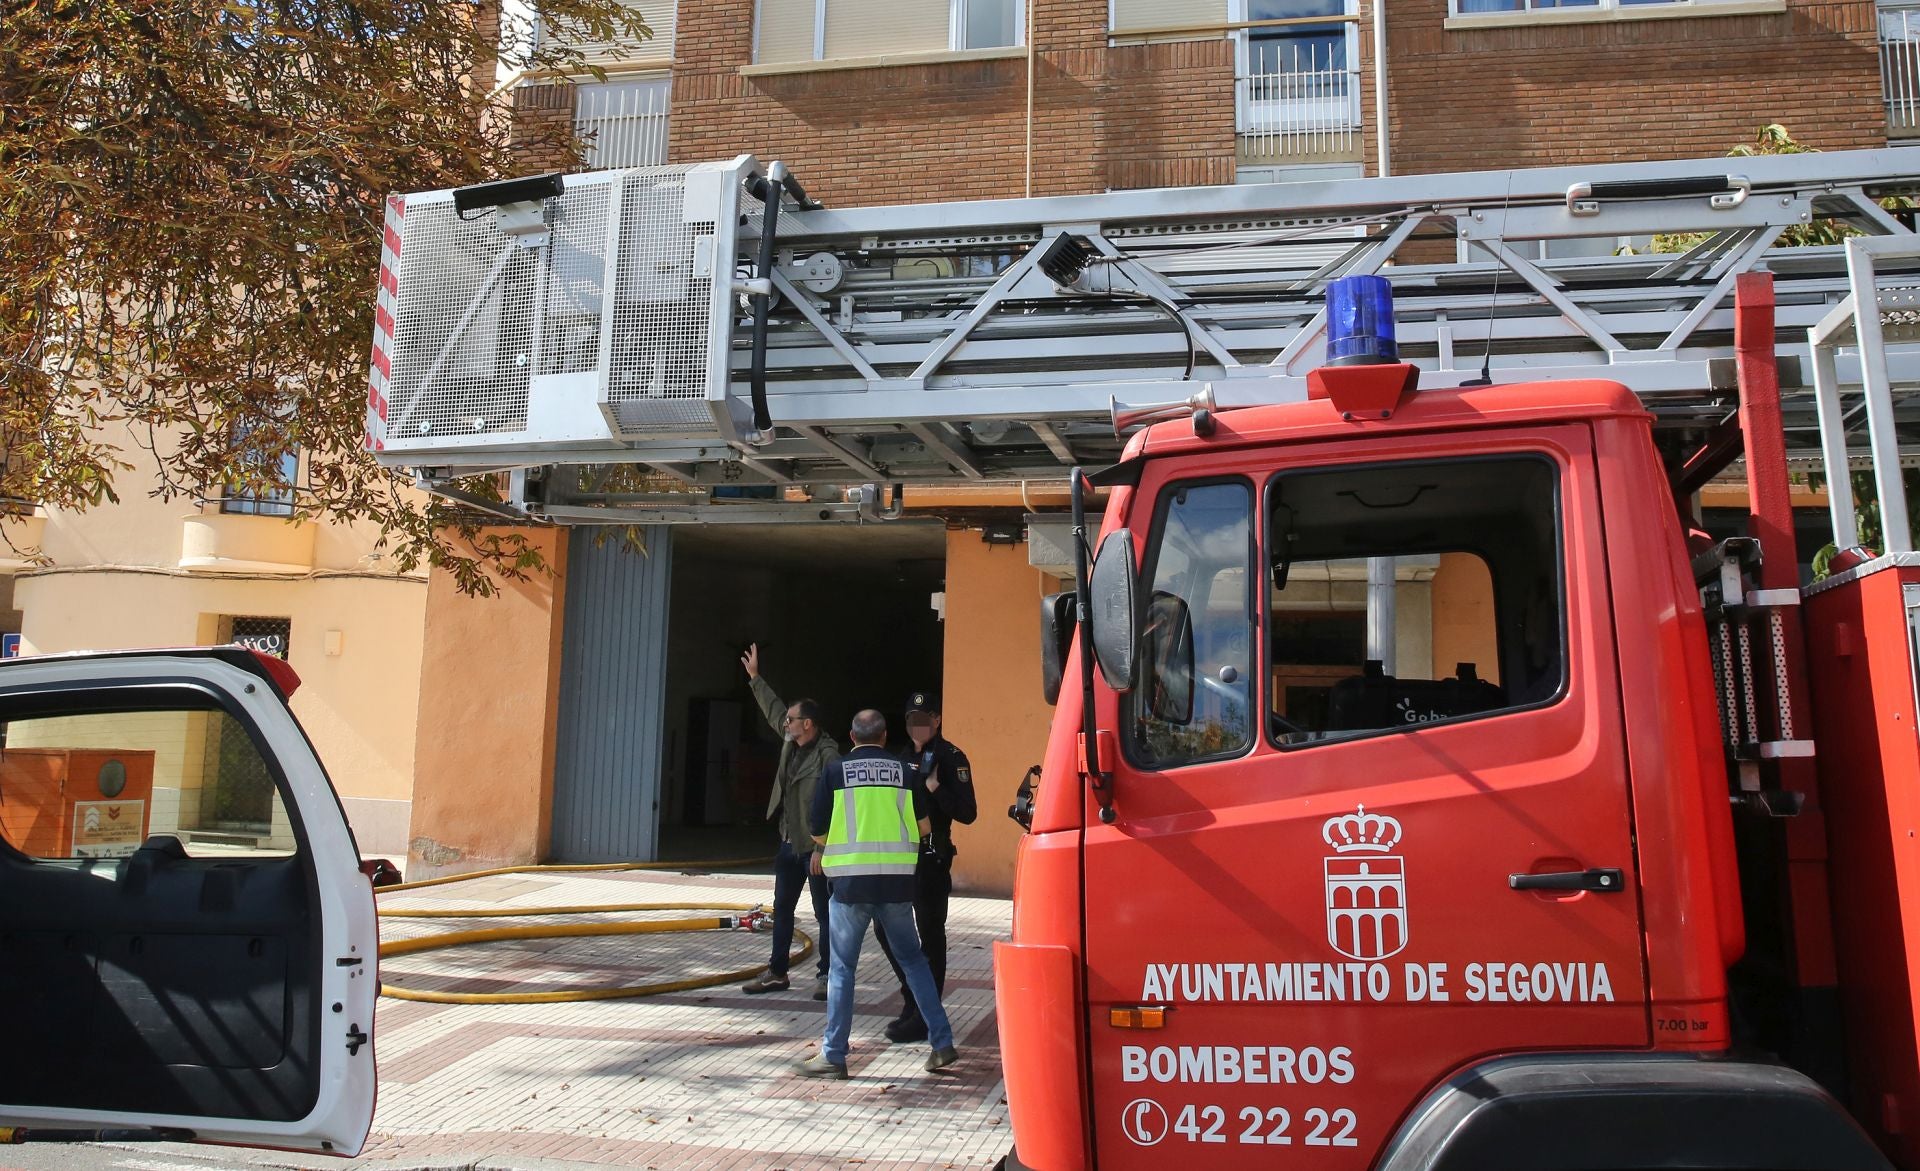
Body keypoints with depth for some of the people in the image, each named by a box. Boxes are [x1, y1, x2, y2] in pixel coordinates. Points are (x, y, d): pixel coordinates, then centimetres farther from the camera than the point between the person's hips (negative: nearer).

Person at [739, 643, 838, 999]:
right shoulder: (791, 742, 5)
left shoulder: (828, 756, -20)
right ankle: (777, 973, 25)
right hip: (789, 843, 9)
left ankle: (826, 976, 10)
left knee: (824, 913, 2)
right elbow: (773, 709, 22)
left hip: (816, 846, -9)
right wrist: (754, 677, 26)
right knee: (782, 909, 15)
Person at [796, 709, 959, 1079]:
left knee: (842, 967, 7)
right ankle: (943, 1044, 14)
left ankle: (833, 1054, 9)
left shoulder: (835, 771, 0)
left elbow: (819, 833, 1)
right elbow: (923, 826, 7)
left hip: (852, 880, -2)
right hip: (897, 881, 2)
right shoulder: (904, 770, 5)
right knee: (912, 959, 14)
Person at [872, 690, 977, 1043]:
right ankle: (913, 999, 27)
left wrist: (935, 788, -23)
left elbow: (967, 813, -14)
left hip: (932, 858, -8)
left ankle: (924, 1017, 7)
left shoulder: (950, 758, -8)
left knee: (930, 934, -1)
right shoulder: (905, 757, 16)